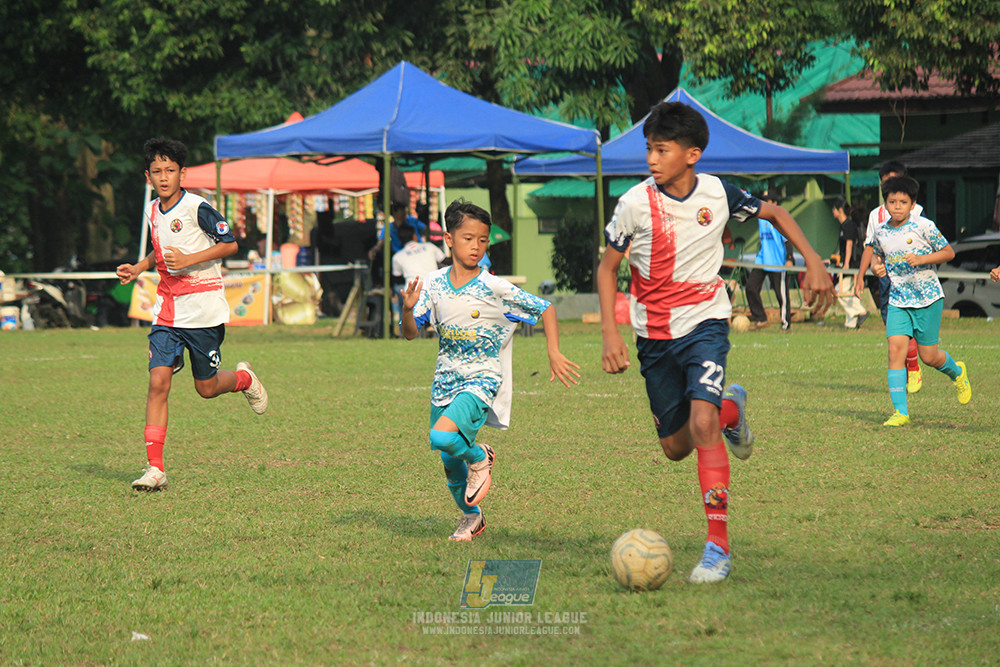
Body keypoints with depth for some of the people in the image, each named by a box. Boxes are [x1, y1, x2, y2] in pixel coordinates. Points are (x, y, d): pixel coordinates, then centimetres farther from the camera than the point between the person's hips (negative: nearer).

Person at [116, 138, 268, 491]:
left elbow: (230, 244, -10)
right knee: (158, 381, -10)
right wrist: (138, 268, 10)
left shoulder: (197, 208, -12)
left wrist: (189, 259, -20)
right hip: (167, 308, 5)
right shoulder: (152, 211, 8)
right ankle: (155, 468, -12)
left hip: (203, 308, -5)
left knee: (206, 388, 5)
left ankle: (244, 379, 42)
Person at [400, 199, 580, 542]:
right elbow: (410, 333, 0)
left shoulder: (495, 288, -12)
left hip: (482, 382, -5)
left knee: (442, 437, -30)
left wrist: (554, 353, -12)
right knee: (449, 463, 11)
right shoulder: (434, 284, -2)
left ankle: (479, 457, 3)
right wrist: (408, 310, -21)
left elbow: (545, 309, -2)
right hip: (445, 382, 5)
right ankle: (471, 517, 38)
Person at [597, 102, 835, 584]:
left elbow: (775, 213, 9)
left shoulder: (717, 194, -9)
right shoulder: (635, 204, -12)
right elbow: (607, 267, 0)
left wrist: (813, 263, -1)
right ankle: (731, 408, 42)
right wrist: (610, 334, -9)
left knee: (702, 422, -24)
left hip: (705, 322, -2)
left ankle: (718, 545, -21)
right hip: (654, 335, 2)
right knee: (675, 448, 8)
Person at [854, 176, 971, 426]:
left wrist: (921, 259, -19)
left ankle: (957, 372, 38)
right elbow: (871, 249, 27)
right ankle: (900, 412, -11)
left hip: (928, 297, -4)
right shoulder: (881, 231, 3)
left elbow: (949, 252, -6)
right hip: (898, 300, 4)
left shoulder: (923, 227, -11)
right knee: (896, 348, -13)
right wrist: (860, 277, 21)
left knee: (928, 356, 1)